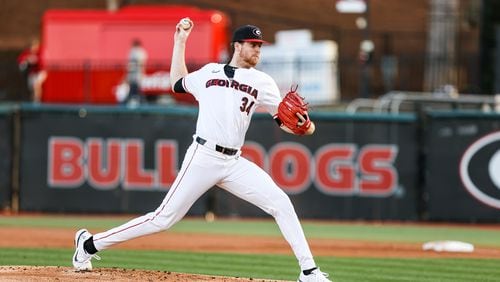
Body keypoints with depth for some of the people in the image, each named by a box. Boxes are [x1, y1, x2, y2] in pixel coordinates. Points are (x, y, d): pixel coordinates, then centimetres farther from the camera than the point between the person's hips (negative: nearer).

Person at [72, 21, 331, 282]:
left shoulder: (262, 82, 11)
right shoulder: (209, 72, 11)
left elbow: (284, 120, 6)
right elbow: (178, 84, 29)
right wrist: (180, 43, 28)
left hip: (234, 163, 3)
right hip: (203, 157, -3)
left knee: (280, 203, -12)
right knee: (164, 218, -4)